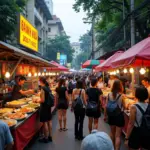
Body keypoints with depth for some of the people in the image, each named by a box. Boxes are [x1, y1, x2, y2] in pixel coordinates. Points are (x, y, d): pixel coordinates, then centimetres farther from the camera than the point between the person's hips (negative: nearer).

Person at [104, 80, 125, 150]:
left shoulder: (109, 94, -6)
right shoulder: (121, 95, -15)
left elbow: (106, 106, -2)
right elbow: (124, 106, -5)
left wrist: (105, 115, 10)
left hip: (111, 116, 4)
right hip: (119, 116, -4)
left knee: (112, 133, 24)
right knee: (118, 136, 5)